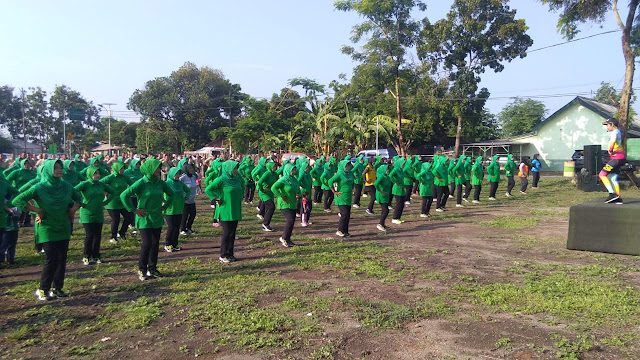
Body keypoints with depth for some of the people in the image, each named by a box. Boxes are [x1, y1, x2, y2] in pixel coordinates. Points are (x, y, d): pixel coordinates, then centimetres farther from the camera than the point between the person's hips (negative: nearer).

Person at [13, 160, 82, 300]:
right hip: (47, 229, -5)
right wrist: (37, 210, -17)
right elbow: (17, 200, -13)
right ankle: (42, 290, 9)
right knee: (51, 260, -9)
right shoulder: (39, 188, -12)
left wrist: (74, 208, 0)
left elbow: (78, 199, 18)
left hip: (64, 228, 5)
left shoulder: (66, 186, 2)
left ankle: (58, 288, 20)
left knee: (62, 259, 8)